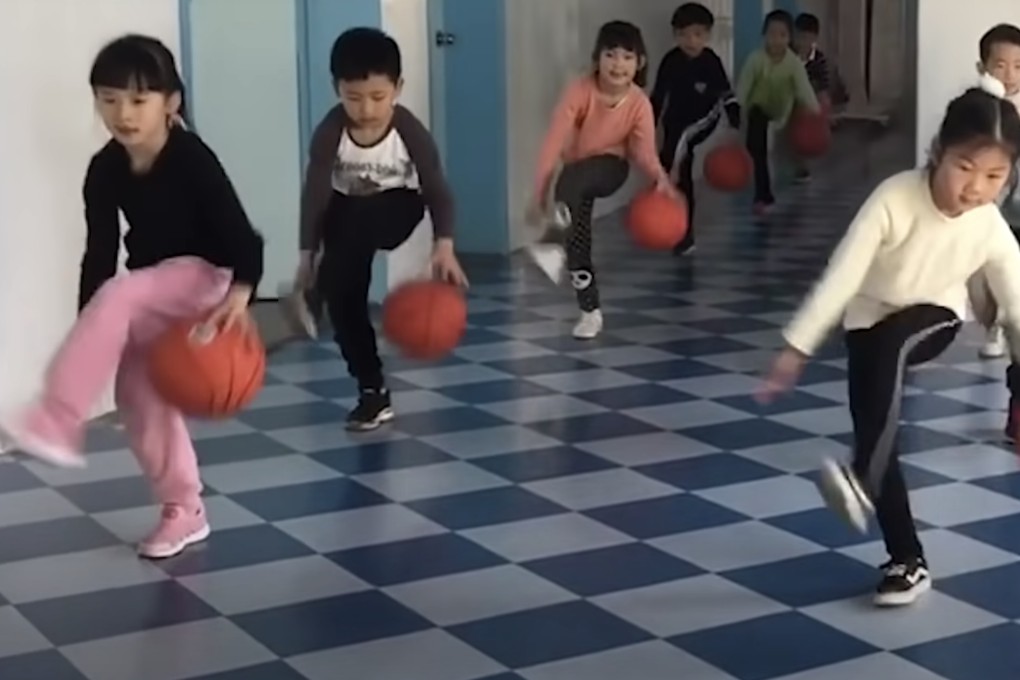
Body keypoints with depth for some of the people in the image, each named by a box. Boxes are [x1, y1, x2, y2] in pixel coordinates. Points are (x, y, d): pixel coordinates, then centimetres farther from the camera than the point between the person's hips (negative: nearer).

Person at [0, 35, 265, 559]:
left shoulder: (191, 158, -20)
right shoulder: (105, 169, -5)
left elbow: (237, 230, -24)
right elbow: (99, 252, -2)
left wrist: (240, 293, -41)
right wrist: (88, 333, -5)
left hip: (204, 278, -7)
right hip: (153, 291, 7)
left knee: (119, 296, -33)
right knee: (140, 392, 4)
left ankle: (57, 421, -32)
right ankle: (184, 511, 18)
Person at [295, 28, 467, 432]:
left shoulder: (410, 131, -26)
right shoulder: (330, 132, -25)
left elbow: (437, 190, -22)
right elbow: (314, 192, -21)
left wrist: (444, 246, -36)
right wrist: (307, 255, -25)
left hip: (395, 208, -2)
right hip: (346, 212, 2)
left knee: (355, 222, -36)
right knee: (338, 286, -11)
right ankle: (372, 390, -2)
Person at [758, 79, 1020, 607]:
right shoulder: (894, 199, -31)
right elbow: (842, 275, -27)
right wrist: (797, 347, -27)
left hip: (934, 319, -1)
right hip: (869, 322, 1)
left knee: (890, 345, -37)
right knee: (875, 439, -4)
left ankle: (864, 481, -39)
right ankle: (907, 561, 8)